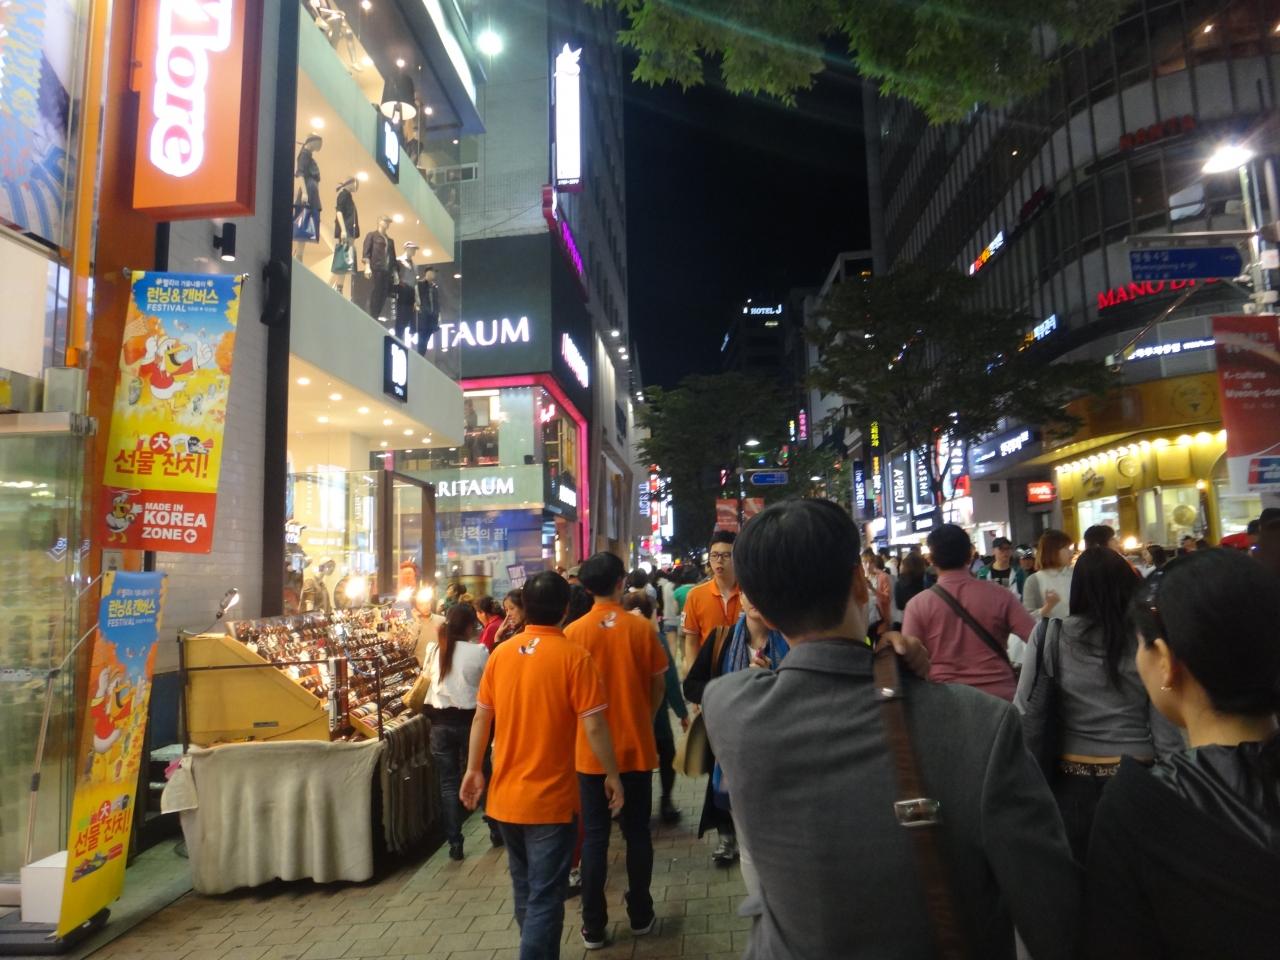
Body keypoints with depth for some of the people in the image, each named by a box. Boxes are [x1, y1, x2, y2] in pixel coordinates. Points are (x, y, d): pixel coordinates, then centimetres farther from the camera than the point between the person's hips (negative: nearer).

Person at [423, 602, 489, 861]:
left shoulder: (434, 650, -2)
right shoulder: (479, 652, -13)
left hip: (440, 721, 2)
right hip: (470, 720, -2)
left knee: (448, 783, 10)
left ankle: (455, 844, 13)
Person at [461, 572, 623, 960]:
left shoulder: (500, 653, -1)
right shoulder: (574, 656, -15)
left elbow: (482, 717, 6)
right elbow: (594, 726, -15)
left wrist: (473, 769, 17)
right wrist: (612, 774, -2)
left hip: (506, 795, 6)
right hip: (550, 798, -5)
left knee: (524, 889, 23)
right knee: (545, 897, 5)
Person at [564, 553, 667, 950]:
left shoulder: (574, 632, -8)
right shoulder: (642, 628, -7)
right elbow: (658, 687, 0)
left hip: (591, 750, 0)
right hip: (637, 747, 1)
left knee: (594, 836, 9)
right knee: (637, 833, 14)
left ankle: (594, 926, 18)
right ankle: (640, 916, 26)